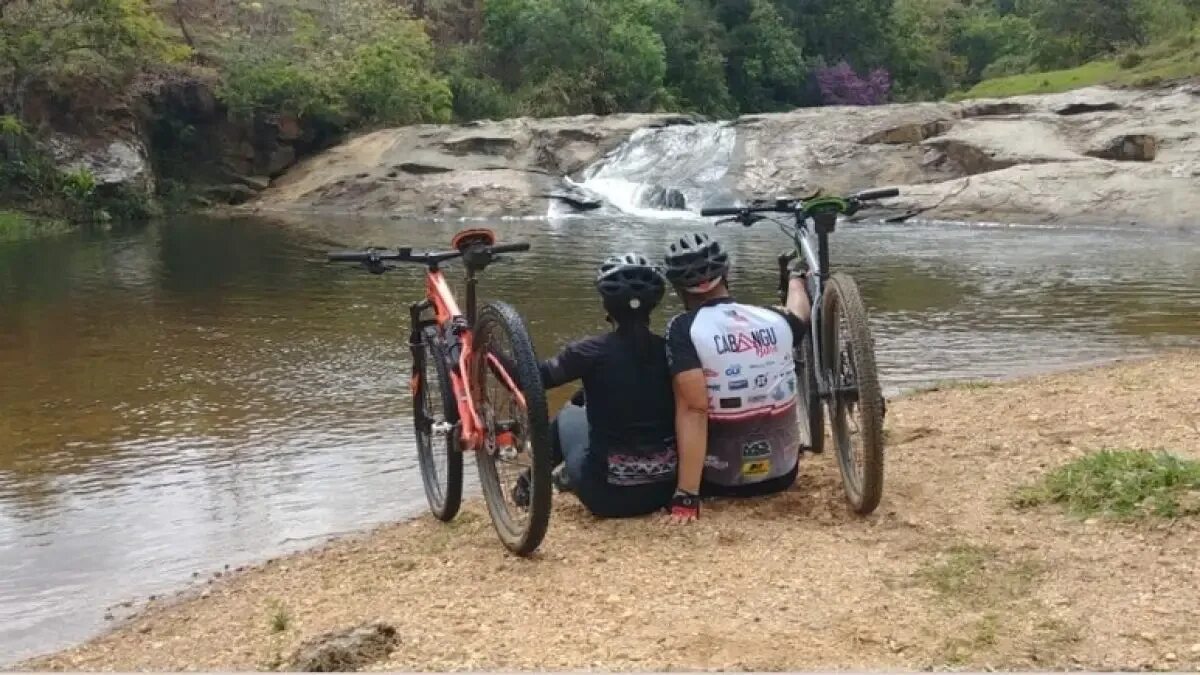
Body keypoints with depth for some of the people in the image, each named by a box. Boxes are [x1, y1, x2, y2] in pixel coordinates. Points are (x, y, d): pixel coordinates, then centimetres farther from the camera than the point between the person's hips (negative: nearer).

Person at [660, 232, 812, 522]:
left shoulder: (684, 329, -17)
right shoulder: (775, 320, -3)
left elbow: (692, 409, -27)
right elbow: (799, 315, 22)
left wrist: (686, 495, -28)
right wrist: (796, 278, 45)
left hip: (719, 479, -4)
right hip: (783, 472, 4)